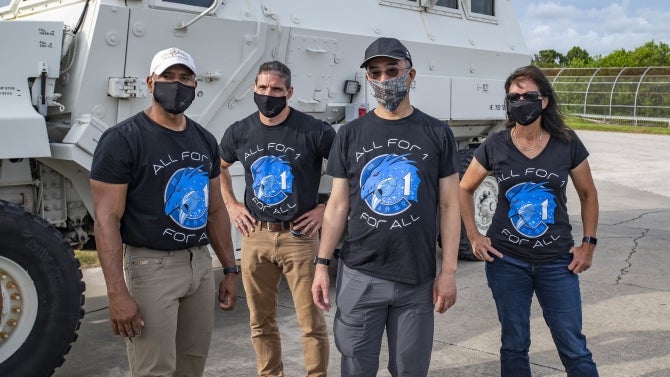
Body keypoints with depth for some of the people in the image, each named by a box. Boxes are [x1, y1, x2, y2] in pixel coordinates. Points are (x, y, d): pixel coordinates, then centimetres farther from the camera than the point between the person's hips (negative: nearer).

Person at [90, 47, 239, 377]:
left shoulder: (205, 140, 10)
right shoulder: (123, 139, -10)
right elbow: (107, 220, -15)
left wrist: (230, 269, 13)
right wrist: (117, 293, -21)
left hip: (200, 263, 6)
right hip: (151, 266, -6)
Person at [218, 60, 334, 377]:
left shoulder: (314, 131, -9)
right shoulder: (239, 132, 4)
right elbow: (218, 167, 23)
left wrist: (328, 208, -7)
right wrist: (231, 205, 11)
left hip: (299, 237, -4)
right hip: (255, 236, 4)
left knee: (311, 321, 2)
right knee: (261, 322, 13)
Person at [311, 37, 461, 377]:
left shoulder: (437, 134, 1)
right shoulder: (350, 135, 4)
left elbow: (449, 206, 1)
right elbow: (338, 205, 6)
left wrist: (448, 271, -4)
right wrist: (322, 264, 1)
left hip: (417, 278, 0)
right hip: (359, 275, 1)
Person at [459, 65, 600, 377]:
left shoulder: (567, 143, -3)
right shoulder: (495, 146, -3)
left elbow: (588, 195, 9)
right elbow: (464, 189, 8)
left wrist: (588, 243, 2)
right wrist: (473, 236, -1)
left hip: (558, 262, 0)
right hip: (506, 260, 0)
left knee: (574, 349, 4)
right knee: (514, 345, 11)